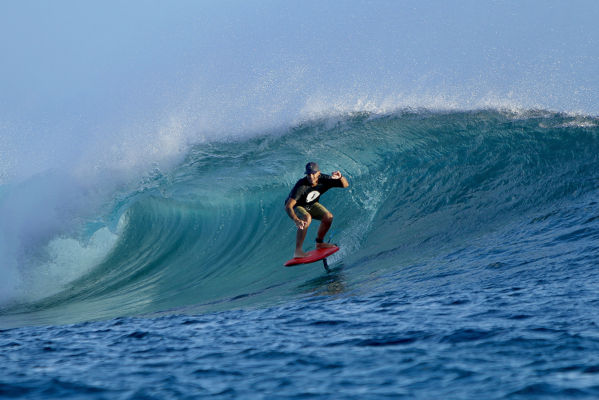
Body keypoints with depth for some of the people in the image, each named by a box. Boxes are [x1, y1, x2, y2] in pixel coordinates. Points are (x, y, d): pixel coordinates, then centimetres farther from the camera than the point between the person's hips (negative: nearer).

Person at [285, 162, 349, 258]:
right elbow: (288, 206, -45)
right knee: (307, 218, -34)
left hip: (311, 205, 6)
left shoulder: (323, 180, -23)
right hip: (296, 207, -6)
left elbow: (345, 185, -13)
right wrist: (296, 220, -62)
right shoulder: (301, 186, -38)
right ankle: (298, 251, -31)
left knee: (328, 217, -12)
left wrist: (340, 177, -36)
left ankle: (319, 243, 12)